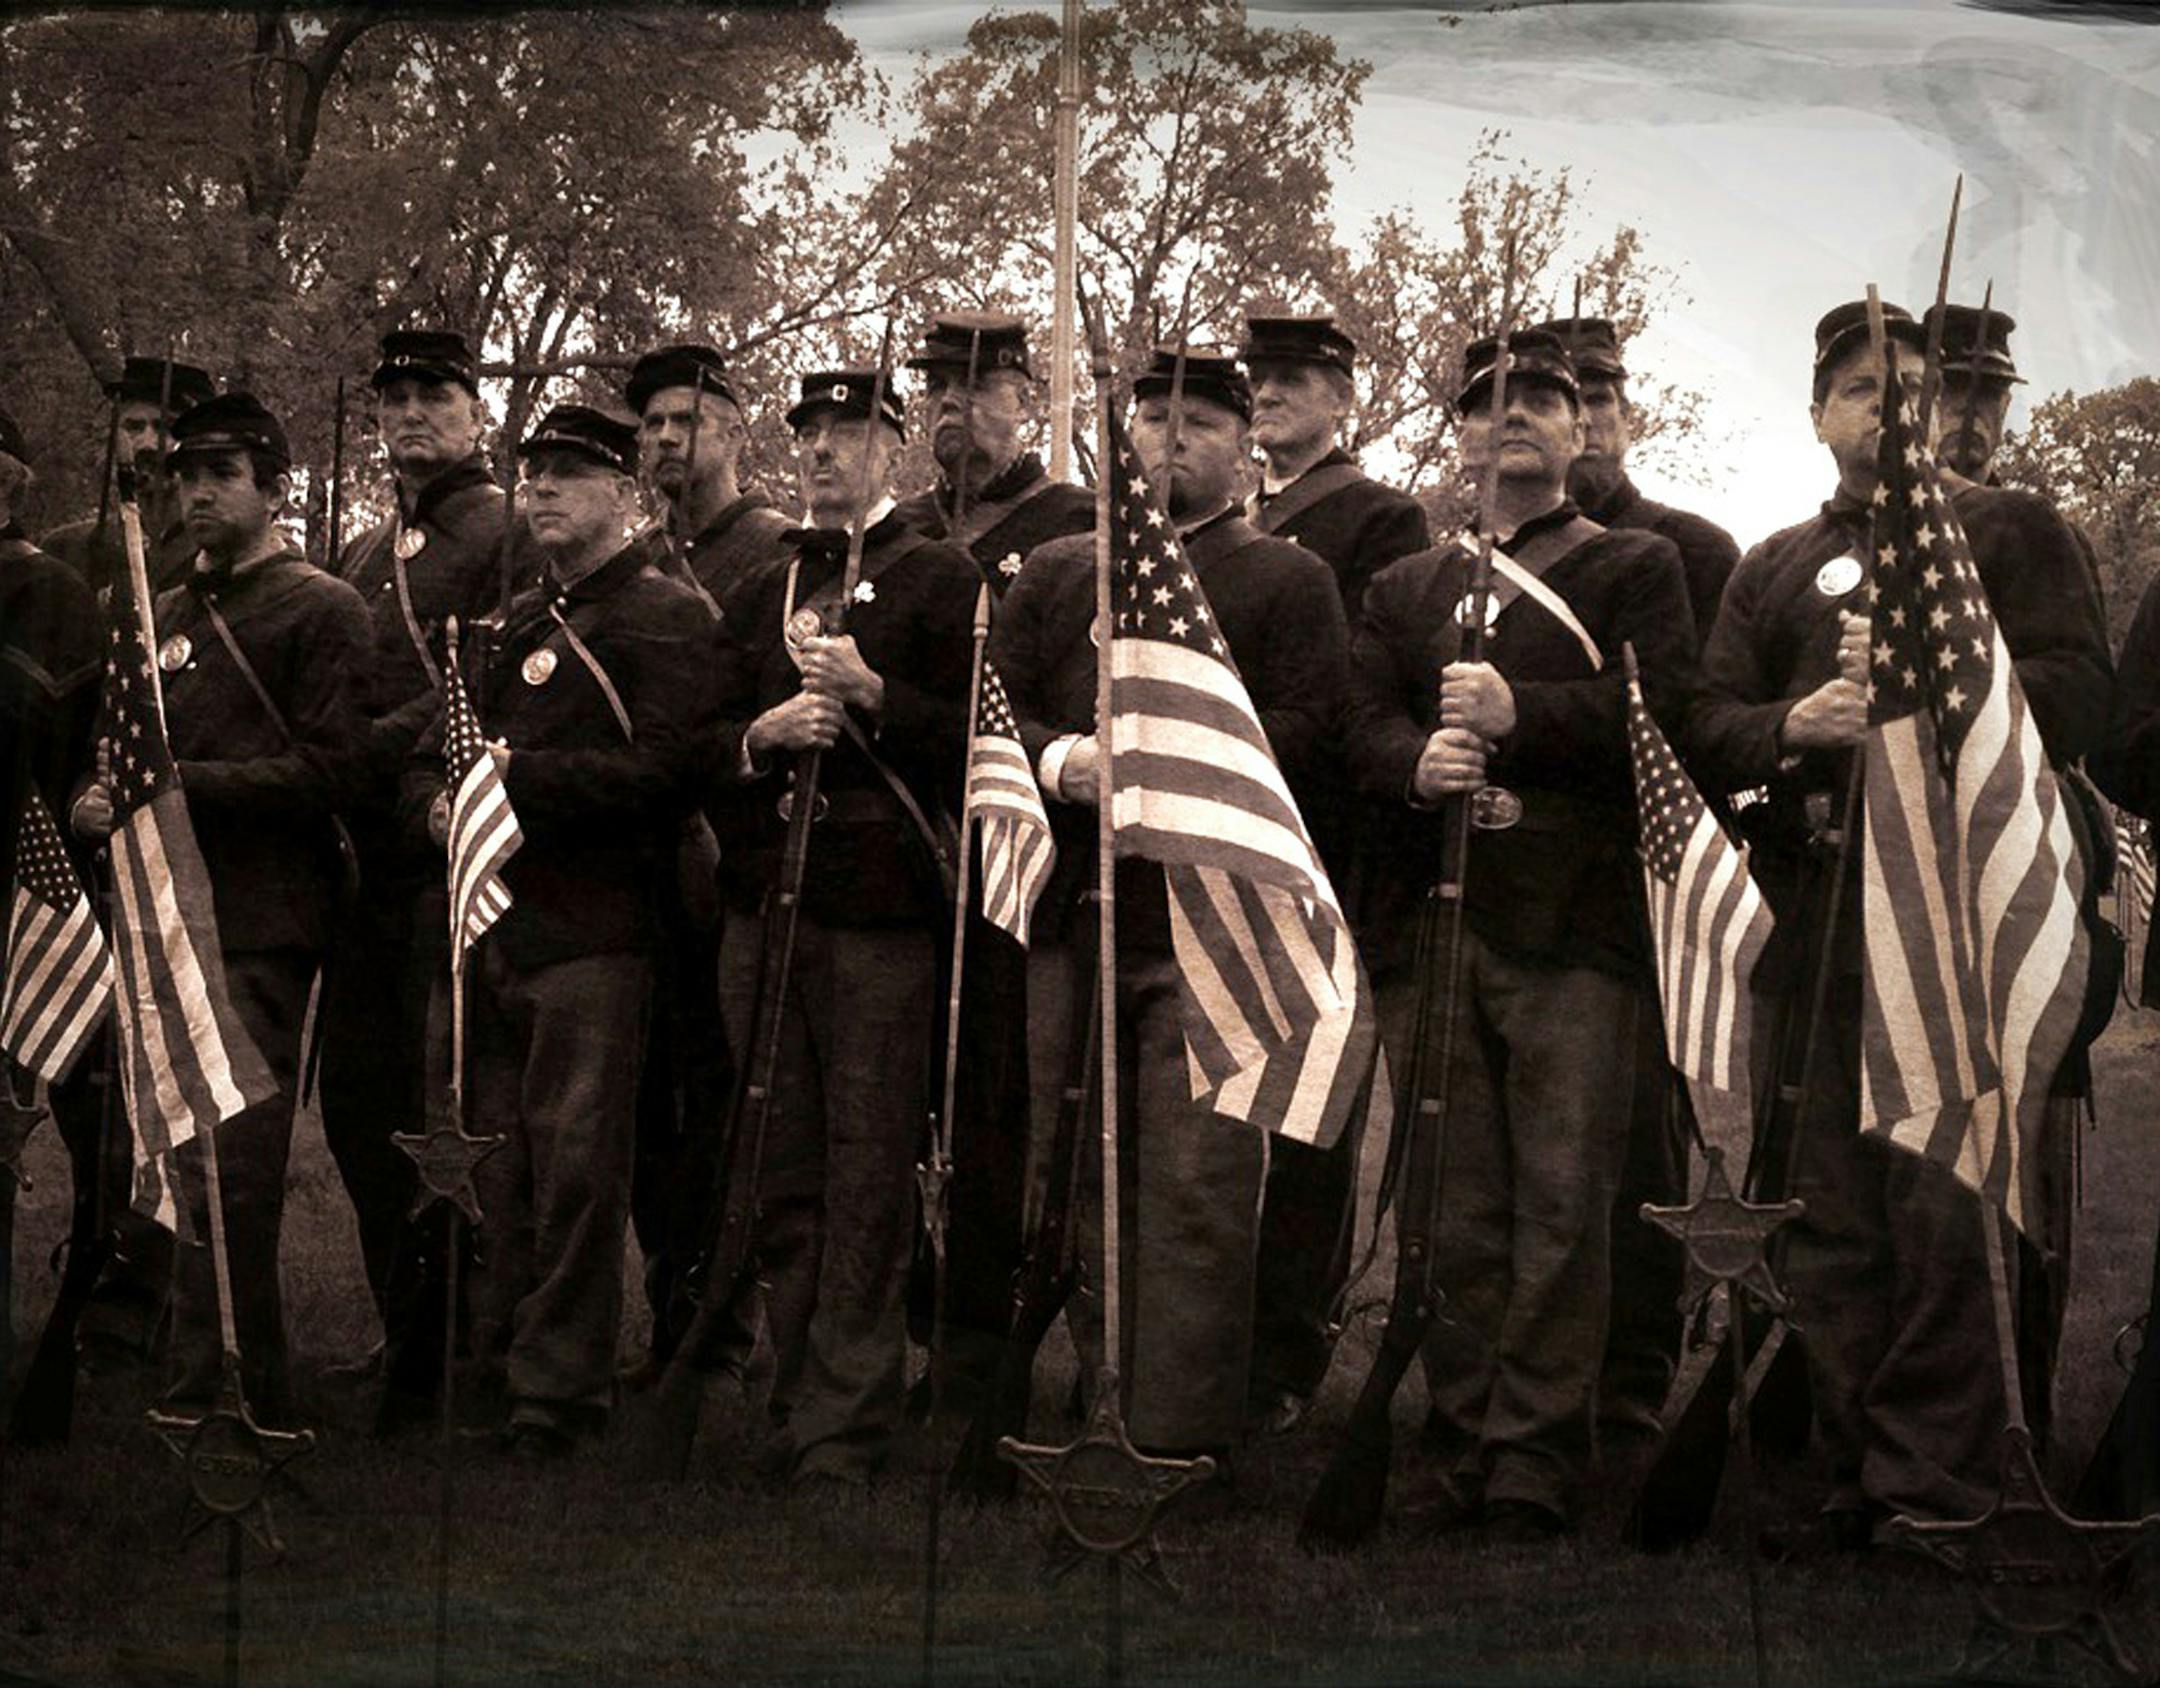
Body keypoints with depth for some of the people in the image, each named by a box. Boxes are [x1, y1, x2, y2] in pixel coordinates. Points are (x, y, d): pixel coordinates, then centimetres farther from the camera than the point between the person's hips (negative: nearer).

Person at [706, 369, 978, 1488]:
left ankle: (847, 1428, -6)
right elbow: (703, 753, 16)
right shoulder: (756, 597, 21)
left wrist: (871, 694, -16)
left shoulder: (941, 582, 4)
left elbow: (979, 737, -4)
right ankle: (796, 1407, 12)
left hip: (881, 915, -5)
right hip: (763, 908, 5)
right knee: (785, 1178, 6)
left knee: (867, 1185, -7)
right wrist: (763, 737, -4)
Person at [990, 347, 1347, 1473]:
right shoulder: (1056, 572, 20)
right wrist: (1067, 760, -10)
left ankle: (1180, 1436, -9)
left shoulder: (1288, 580, 9)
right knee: (1071, 1174, 5)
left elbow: (1300, 736, -4)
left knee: (1198, 1180, -9)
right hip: (1066, 915, 4)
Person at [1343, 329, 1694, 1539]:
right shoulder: (1406, 588, 22)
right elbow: (1366, 724, 8)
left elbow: (1664, 711, -5)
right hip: (1436, 924, 3)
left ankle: (1538, 1460, -6)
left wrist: (1518, 715, -17)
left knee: (1565, 1200, -7)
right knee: (1456, 1207, 3)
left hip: (1575, 933, -3)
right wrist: (1421, 766, -15)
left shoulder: (1637, 568, 11)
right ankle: (1469, 1449, 8)